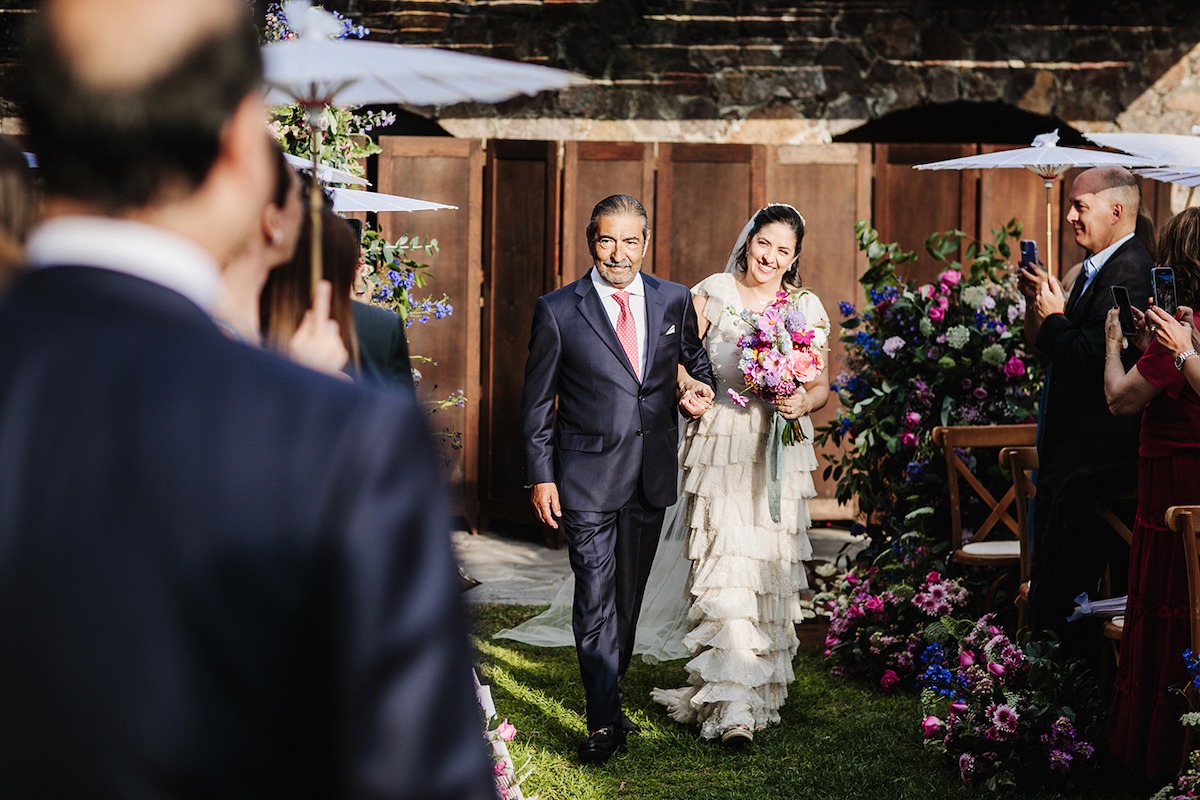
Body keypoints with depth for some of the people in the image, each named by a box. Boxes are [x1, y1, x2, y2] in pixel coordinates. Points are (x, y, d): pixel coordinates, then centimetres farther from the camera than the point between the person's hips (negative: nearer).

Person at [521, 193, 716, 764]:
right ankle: (603, 722, -2)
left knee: (629, 596, 14)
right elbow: (537, 402, -1)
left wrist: (702, 389, -2)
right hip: (587, 477, -3)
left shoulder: (674, 301, 4)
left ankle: (608, 692, 31)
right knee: (595, 598, -7)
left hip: (652, 476, 4)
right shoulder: (557, 311, -5)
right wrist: (540, 477, -5)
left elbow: (698, 358, 21)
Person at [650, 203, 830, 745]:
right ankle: (732, 709, -11)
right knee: (724, 569, -10)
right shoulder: (711, 294, 3)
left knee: (773, 570, 4)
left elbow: (821, 385, 8)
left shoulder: (807, 308, 8)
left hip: (782, 451, 2)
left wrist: (803, 402, -13)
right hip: (721, 448, -2)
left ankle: (763, 689, 21)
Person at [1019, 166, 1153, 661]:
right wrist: (1044, 310, 1)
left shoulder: (1129, 271, -17)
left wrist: (1053, 318, -13)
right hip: (1070, 445, 11)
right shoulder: (1096, 269, 15)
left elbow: (1100, 359, -25)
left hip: (1094, 455, -11)